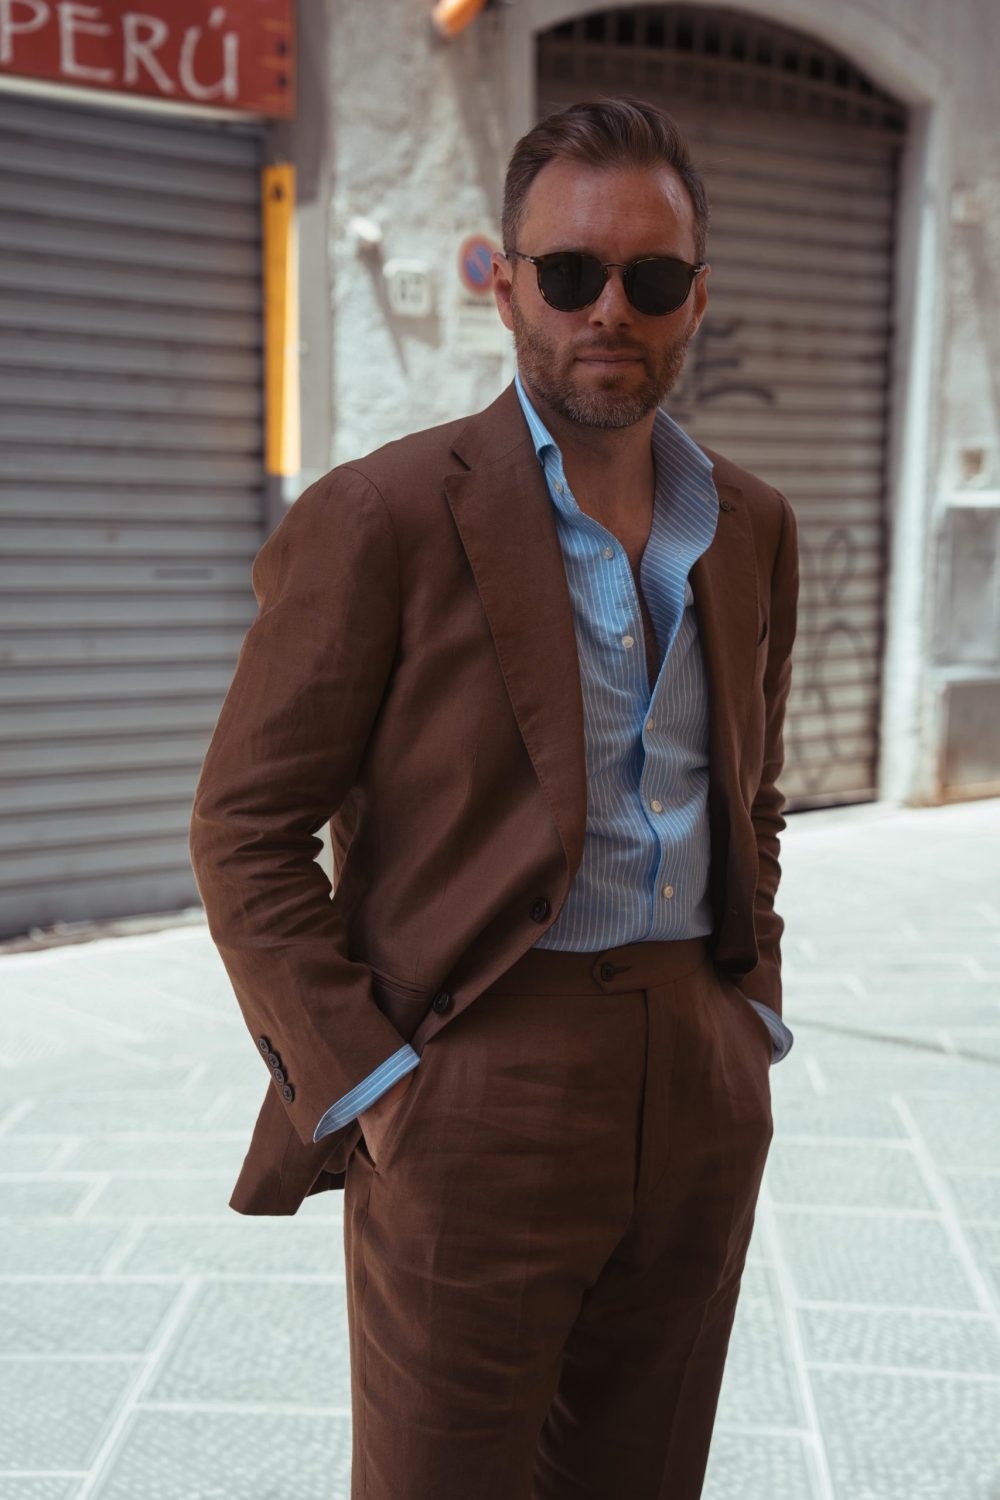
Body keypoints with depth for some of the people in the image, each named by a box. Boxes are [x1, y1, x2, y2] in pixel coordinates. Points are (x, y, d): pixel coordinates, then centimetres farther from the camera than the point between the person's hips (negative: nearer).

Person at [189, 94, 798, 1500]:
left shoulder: (753, 526, 9)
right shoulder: (380, 517, -9)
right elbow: (244, 828, -8)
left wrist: (753, 1015, 10)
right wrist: (365, 1085, -12)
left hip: (703, 1096, 6)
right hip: (474, 1095, -5)